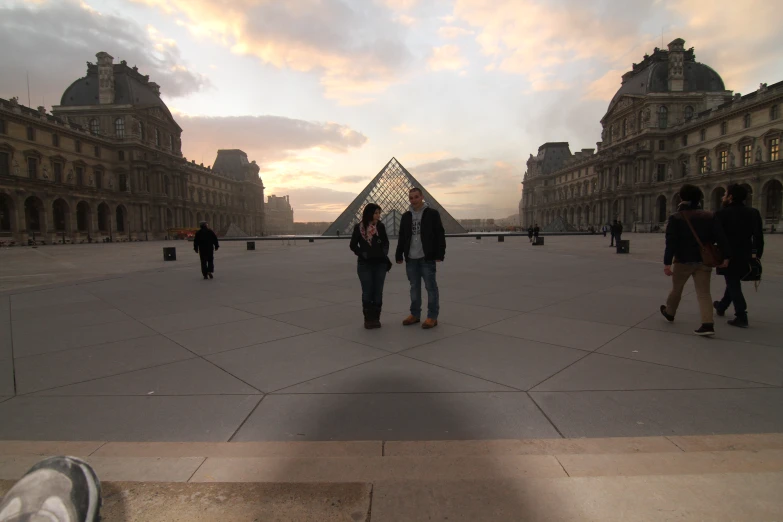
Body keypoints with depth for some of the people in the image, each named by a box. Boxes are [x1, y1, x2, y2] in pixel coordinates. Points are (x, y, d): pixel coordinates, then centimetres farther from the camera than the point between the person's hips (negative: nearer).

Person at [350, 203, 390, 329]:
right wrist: (362, 254, -9)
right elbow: (353, 245, 3)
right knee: (367, 291, 2)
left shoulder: (380, 226, 0)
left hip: (380, 264, 2)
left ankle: (376, 318, 15)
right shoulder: (359, 227, -5)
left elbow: (385, 242, 11)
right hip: (365, 264, -2)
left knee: (378, 291, 5)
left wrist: (384, 253, -5)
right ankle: (368, 318, 12)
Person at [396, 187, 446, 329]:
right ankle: (415, 314, 22)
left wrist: (440, 254, -12)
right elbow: (402, 238, 15)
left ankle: (432, 317, 7)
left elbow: (440, 235, -6)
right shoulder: (406, 216, 12)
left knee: (431, 287, -1)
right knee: (414, 287, 12)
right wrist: (399, 255, 10)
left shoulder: (432, 214, -2)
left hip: (427, 258, -5)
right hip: (411, 259, 5)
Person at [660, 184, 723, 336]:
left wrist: (667, 262, -15)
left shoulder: (675, 217, -8)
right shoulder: (709, 216, 4)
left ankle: (669, 312, 37)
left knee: (677, 289, 16)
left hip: (683, 260, -3)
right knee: (704, 292, 2)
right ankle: (708, 324, -8)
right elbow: (718, 237, 3)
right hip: (704, 260, 3)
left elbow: (671, 242, -14)